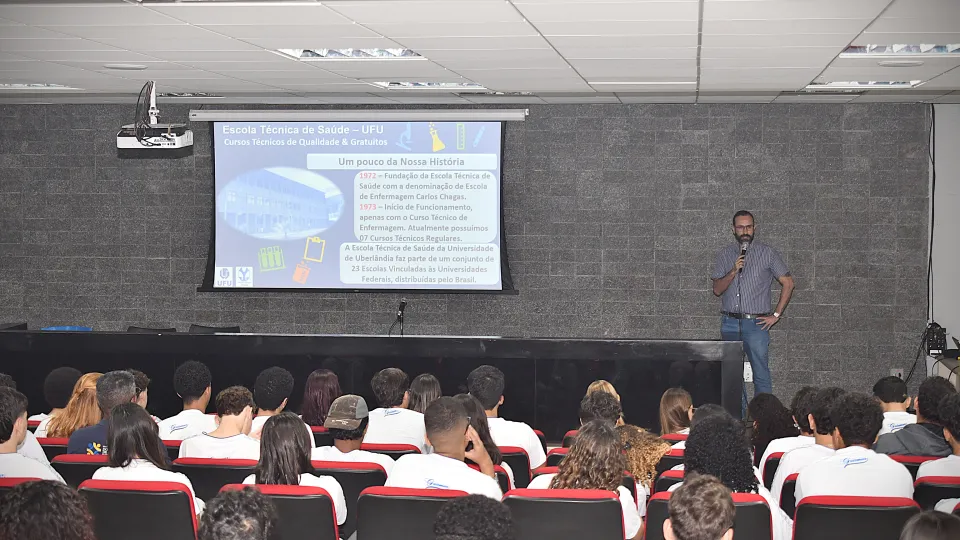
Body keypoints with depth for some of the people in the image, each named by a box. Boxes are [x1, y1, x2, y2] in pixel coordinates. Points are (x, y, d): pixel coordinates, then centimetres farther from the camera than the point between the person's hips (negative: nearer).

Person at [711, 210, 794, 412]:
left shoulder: (767, 253, 2)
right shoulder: (724, 255, 9)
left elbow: (788, 283, 2)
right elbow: (717, 289, 4)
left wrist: (776, 315, -2)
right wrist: (733, 271, -13)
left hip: (756, 323, -3)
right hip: (729, 323, 3)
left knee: (761, 375, -5)